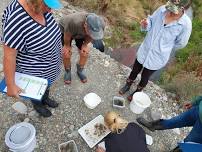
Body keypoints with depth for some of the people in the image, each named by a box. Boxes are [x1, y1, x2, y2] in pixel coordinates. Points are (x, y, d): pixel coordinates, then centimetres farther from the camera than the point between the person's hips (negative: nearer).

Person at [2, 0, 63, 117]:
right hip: (35, 72, -6)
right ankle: (38, 105, 56)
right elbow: (9, 56, -30)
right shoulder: (17, 21, -37)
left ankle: (46, 99, 62)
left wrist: (59, 48, 15)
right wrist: (11, 85, -21)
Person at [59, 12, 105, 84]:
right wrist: (67, 45, -11)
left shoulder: (101, 25, -34)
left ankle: (80, 70, 28)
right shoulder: (74, 22, -47)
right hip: (65, 28, -3)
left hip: (81, 31, 3)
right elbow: (67, 35, -26)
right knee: (67, 54, -7)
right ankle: (67, 71, 23)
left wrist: (85, 44, -4)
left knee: (84, 53, -1)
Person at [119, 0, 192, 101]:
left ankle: (137, 92, 48)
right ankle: (128, 85, 52)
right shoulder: (162, 9, -16)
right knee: (135, 70, 22)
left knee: (145, 77, 18)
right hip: (144, 50, 3)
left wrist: (163, 49, 4)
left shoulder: (186, 24, -23)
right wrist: (145, 24, -21)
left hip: (158, 57, -3)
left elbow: (180, 43, -7)